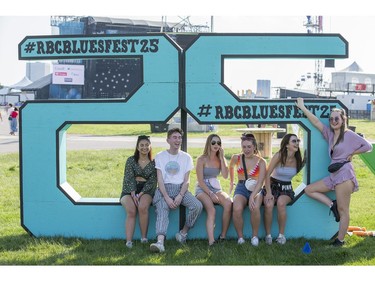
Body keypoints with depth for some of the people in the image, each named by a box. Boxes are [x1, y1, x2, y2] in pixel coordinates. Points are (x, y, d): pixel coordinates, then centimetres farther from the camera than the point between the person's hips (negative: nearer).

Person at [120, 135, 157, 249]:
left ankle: (144, 237, -21)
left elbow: (152, 181, 1)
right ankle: (128, 241, -38)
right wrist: (133, 194, -17)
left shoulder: (153, 163, 9)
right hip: (129, 190, 0)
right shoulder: (131, 160, 9)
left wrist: (141, 194, -14)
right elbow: (129, 178, -2)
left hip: (146, 190, 0)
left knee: (143, 207, -33)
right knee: (131, 211, -29)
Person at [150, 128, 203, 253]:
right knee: (162, 210, -31)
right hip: (164, 189, -2)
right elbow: (160, 179, -3)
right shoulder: (160, 156, 5)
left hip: (181, 188, 2)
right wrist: (167, 197, -17)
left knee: (198, 206, -23)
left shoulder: (186, 157, 10)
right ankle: (160, 241, -48)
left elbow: (186, 180, 3)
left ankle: (183, 233, -5)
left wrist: (180, 196, -14)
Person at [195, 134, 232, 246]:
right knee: (211, 210, -33)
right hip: (202, 189, -4)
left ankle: (223, 236, -22)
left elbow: (225, 176, -5)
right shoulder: (202, 159, -3)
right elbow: (200, 181, -7)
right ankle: (211, 242, -43)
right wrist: (210, 194, -18)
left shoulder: (220, 159, 11)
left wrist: (222, 158, -7)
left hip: (216, 189, 4)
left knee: (229, 203, -29)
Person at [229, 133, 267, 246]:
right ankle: (240, 237, -15)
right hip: (241, 189, 1)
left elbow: (260, 182, -12)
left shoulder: (261, 161, -2)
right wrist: (232, 182, 32)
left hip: (256, 189, -1)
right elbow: (231, 167, 29)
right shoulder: (236, 158, 4)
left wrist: (252, 196, -26)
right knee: (237, 209, -33)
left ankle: (255, 236, -14)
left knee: (255, 208, -36)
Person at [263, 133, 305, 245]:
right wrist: (268, 193, -18)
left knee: (281, 203, -33)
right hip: (273, 185, -2)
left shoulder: (298, 159, 0)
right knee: (269, 205, -33)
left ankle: (281, 235, -19)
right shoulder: (279, 156, -12)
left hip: (286, 188, 2)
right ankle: (268, 235, -16)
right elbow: (267, 174, -11)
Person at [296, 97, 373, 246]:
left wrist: (351, 154, -4)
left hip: (344, 175, -8)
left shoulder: (349, 135, -6)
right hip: (333, 175, 8)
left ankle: (340, 240, 3)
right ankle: (332, 205, 3)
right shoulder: (330, 134, 11)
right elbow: (316, 122, 10)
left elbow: (368, 146, -8)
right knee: (309, 190, 7)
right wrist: (302, 107, 9)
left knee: (342, 210, -3)